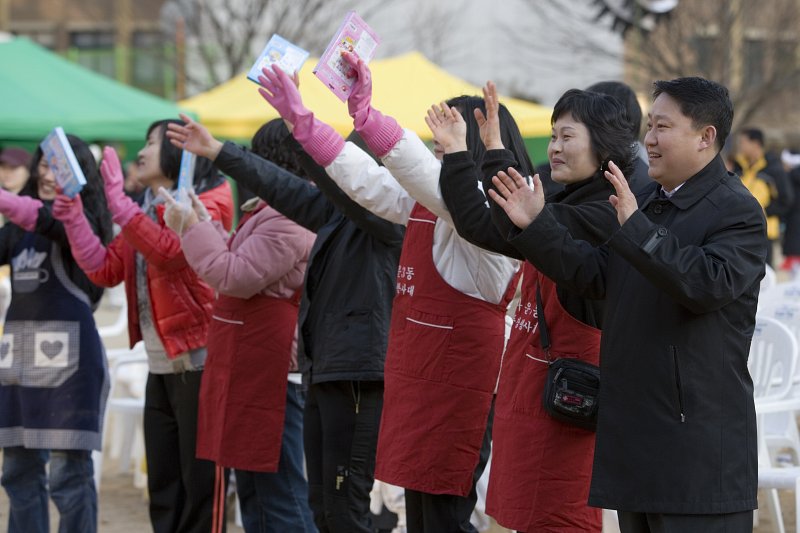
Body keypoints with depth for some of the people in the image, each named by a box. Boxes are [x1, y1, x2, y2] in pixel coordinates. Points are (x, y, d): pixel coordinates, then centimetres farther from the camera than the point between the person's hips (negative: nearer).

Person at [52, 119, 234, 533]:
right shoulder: (145, 211, 19)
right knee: (163, 489, 12)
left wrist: (116, 200, -25)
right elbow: (106, 270, 12)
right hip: (160, 369, 9)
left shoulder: (207, 204, -7)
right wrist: (73, 219, 1)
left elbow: (170, 251, -25)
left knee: (200, 484, -7)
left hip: (198, 362, -9)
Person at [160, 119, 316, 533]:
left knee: (279, 493, -8)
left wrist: (193, 230, -11)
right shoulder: (270, 211, 16)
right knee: (252, 488, 15)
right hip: (250, 370, 11)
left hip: (270, 372, -11)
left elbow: (234, 278, -21)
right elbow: (239, 272, 24)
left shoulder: (288, 219, -19)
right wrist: (204, 227, 18)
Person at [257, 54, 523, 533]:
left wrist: (366, 116, -39)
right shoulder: (426, 202, 13)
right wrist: (302, 120, 18)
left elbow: (427, 176, -31)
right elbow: (366, 181, 20)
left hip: (457, 392, -10)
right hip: (416, 384, 10)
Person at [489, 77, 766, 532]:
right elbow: (595, 273, 17)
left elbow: (709, 284, -25)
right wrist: (536, 225, 6)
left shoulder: (738, 212, -10)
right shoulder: (646, 204, 18)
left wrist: (635, 227, -28)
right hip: (635, 431, 9)